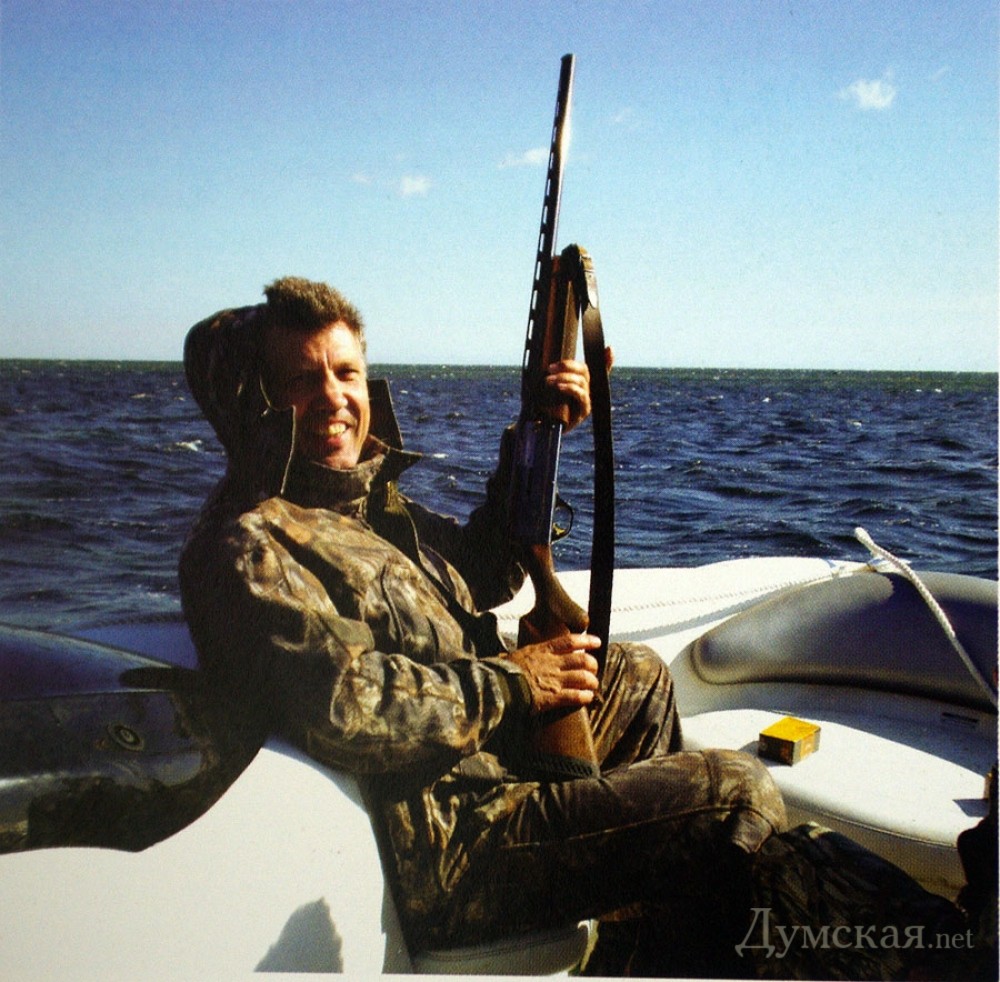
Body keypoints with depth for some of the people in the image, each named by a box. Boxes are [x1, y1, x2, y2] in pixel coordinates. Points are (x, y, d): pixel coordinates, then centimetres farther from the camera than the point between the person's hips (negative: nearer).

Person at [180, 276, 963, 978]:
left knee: (639, 675, 28)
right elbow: (342, 703, -29)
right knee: (740, 795, -14)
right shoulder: (247, 547, -17)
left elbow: (481, 575, 20)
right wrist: (508, 681, -18)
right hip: (445, 850, -10)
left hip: (485, 757, 11)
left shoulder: (366, 493, 12)